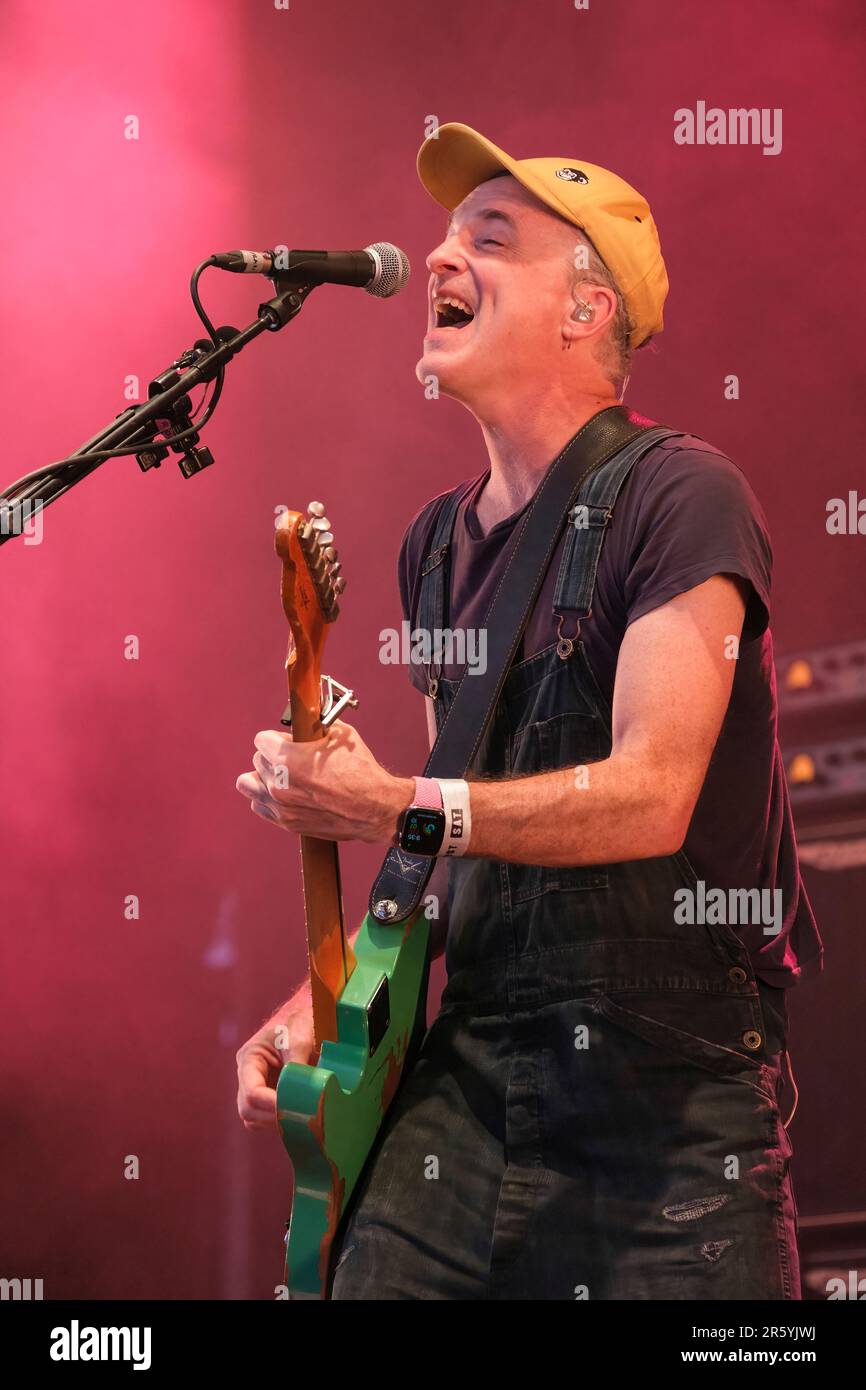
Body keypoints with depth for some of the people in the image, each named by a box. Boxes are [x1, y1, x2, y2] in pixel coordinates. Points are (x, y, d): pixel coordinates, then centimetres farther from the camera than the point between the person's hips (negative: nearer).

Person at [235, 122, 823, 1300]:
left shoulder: (680, 496, -10)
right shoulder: (439, 543, 13)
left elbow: (650, 796, -19)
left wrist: (388, 806, -22)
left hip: (675, 1085, -6)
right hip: (469, 1069, 6)